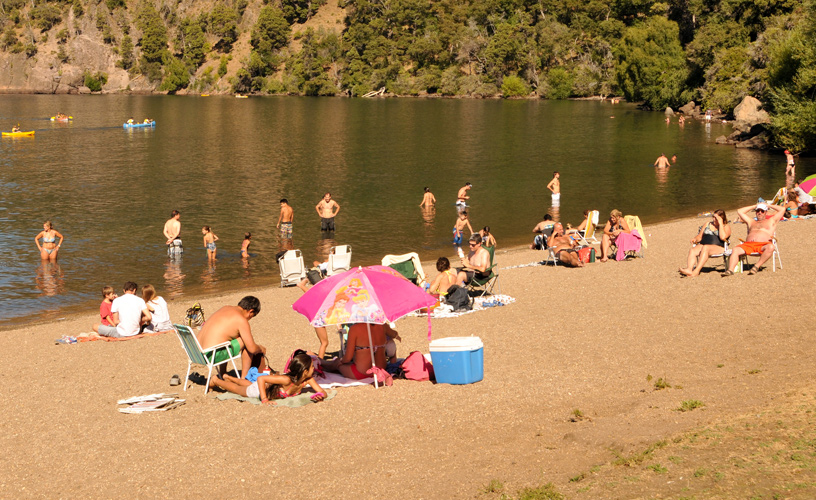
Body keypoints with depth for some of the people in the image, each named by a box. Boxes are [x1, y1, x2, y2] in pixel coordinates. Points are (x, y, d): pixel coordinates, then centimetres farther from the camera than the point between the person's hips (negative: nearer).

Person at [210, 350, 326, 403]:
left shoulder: (308, 380, -31)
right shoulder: (286, 380, -49)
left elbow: (323, 392, -27)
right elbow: (260, 379, -46)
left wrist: (320, 396, -51)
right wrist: (264, 399, -48)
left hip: (272, 385, 6)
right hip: (262, 387, -6)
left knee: (248, 384, 36)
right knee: (237, 389, 23)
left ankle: (227, 377, 64)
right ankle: (216, 381, 51)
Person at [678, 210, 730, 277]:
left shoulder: (726, 226, 8)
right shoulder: (708, 224, 24)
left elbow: (723, 237, -12)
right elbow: (700, 236, 25)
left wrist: (720, 224, -8)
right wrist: (695, 239, 2)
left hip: (718, 248, -5)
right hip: (702, 246, 5)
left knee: (705, 248, -38)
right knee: (692, 250, -27)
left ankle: (696, 271, -49)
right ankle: (689, 269, -50)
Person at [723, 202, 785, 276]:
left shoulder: (771, 221, 28)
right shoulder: (751, 222, 36)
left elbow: (782, 210, 23)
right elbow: (739, 211, 38)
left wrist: (768, 206, 32)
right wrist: (754, 206, 39)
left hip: (762, 245, -2)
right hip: (748, 244, 3)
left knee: (770, 247, -39)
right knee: (736, 249, -29)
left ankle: (756, 267, -39)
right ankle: (730, 270, -45)